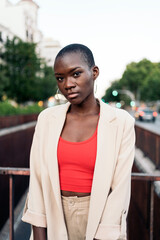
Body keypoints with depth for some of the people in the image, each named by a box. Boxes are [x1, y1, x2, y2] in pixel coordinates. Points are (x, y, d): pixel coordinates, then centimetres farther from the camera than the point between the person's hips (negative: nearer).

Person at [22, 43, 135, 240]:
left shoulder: (121, 122, -12)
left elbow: (120, 189, -12)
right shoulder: (47, 118, -4)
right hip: (54, 220, 2)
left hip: (98, 219, -2)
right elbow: (37, 179, -4)